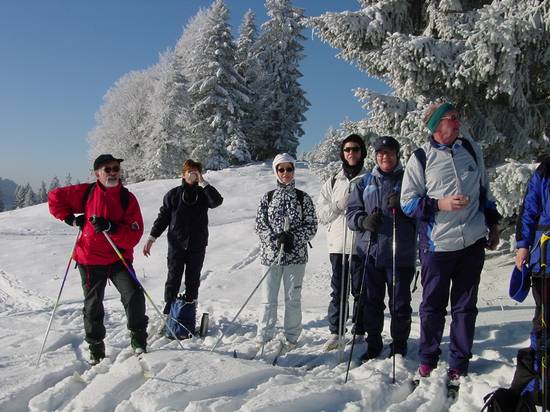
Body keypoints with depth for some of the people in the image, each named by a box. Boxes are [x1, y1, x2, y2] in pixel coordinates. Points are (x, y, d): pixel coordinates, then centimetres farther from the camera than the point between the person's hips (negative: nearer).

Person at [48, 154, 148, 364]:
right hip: (90, 259, 1)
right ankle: (96, 347, 29)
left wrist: (110, 227, -25)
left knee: (134, 296, -15)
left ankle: (139, 339, 6)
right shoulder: (86, 193, -5)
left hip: (119, 258, 0)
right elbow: (55, 197, 7)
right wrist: (71, 219, -1)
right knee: (93, 306, 11)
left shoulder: (128, 198, -6)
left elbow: (134, 234, -13)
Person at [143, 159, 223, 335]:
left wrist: (203, 183, -16)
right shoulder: (173, 194, 3)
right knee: (173, 278, -1)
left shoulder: (203, 194, 5)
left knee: (193, 279, 7)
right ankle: (168, 314, 5)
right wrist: (151, 238, 1)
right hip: (177, 244, -1)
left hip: (197, 246, 1)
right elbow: (163, 217, 6)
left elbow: (217, 201, -15)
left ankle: (190, 312, 17)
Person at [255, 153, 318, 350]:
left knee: (293, 298, 5)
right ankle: (263, 338, 14)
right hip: (270, 253, 1)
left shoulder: (303, 198, 5)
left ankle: (291, 339, 17)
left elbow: (311, 226, 1)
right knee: (268, 299, 3)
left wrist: (293, 238, -14)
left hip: (295, 254, 0)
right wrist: (276, 237, -14)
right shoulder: (267, 198, 7)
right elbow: (260, 225, 3)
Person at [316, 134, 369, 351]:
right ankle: (335, 332, 15)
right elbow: (321, 213, 9)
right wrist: (339, 205, -8)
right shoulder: (333, 182, 14)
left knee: (360, 290, 4)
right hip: (338, 243, 2)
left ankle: (360, 333, 14)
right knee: (338, 291, 6)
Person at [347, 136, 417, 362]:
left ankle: (399, 345, 22)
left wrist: (403, 206, -16)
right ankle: (373, 343, 25)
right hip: (370, 251, 2)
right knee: (371, 301, 10)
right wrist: (363, 221, -10)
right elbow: (352, 211, 11)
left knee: (400, 304, 5)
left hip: (400, 253, -2)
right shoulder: (366, 182, 12)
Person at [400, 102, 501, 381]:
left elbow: (484, 190, 20)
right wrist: (441, 204, -17)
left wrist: (493, 225, 18)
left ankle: (459, 363, 20)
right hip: (437, 245, -3)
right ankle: (427, 360, 22)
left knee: (465, 306, 9)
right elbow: (408, 201, -4)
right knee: (433, 305, 6)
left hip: (473, 242, 4)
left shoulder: (471, 149, 10)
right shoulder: (421, 158, -2)